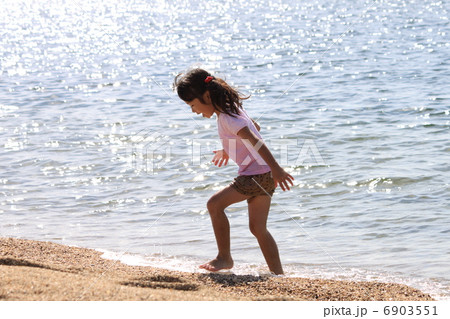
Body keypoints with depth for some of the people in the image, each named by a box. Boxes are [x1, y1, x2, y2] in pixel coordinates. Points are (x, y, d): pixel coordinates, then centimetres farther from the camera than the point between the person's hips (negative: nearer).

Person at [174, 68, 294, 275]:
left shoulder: (226, 118, -18)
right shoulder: (231, 109, 12)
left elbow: (254, 140, -27)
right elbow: (255, 127, 27)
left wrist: (276, 169, -33)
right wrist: (228, 150, 36)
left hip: (257, 174, -10)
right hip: (263, 175, 10)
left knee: (215, 204, -11)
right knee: (257, 227, 11)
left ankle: (224, 258, -2)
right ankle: (278, 273, 13)